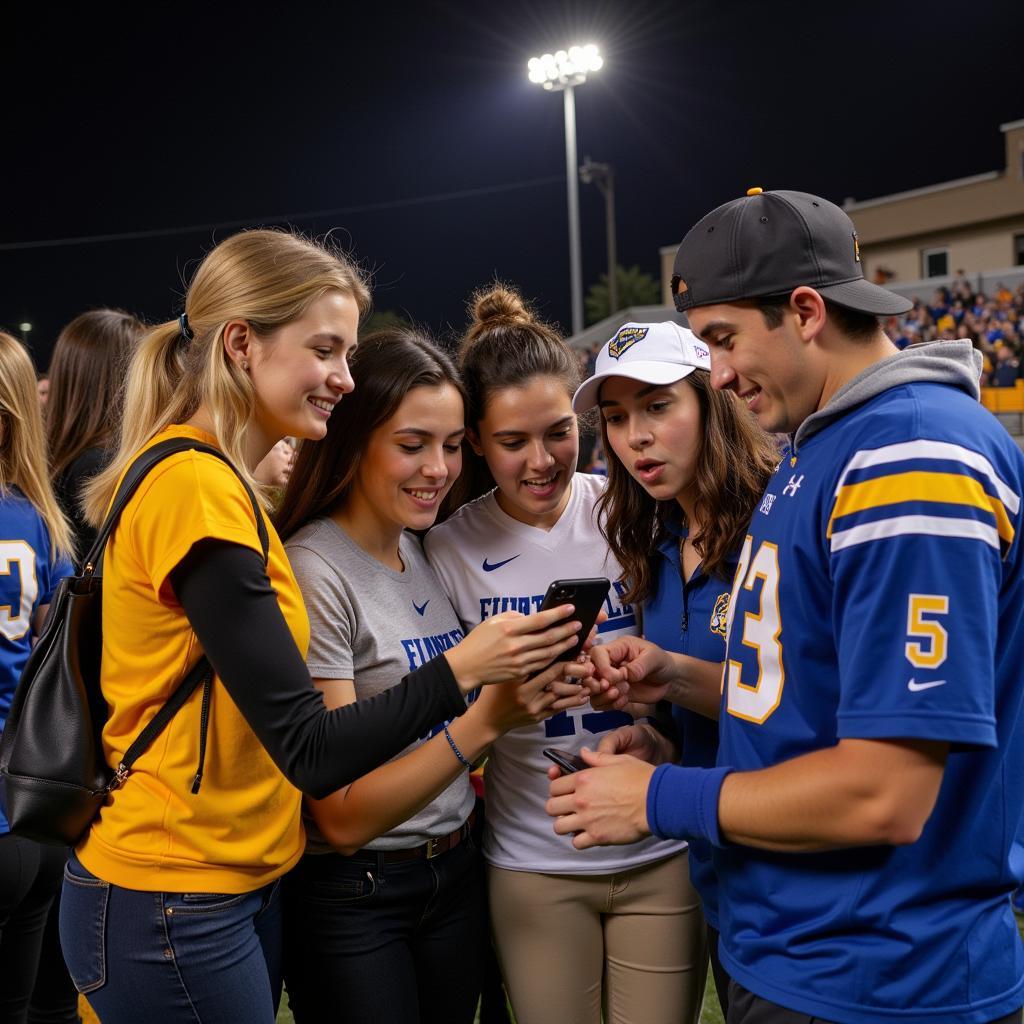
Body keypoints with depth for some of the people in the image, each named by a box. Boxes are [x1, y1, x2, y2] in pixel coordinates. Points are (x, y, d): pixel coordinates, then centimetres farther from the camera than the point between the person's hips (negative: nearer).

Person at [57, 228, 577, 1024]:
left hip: (238, 883, 9)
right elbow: (311, 750, -23)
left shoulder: (214, 478, 9)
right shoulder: (198, 488, -21)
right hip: (176, 906, -9)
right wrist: (461, 668, -27)